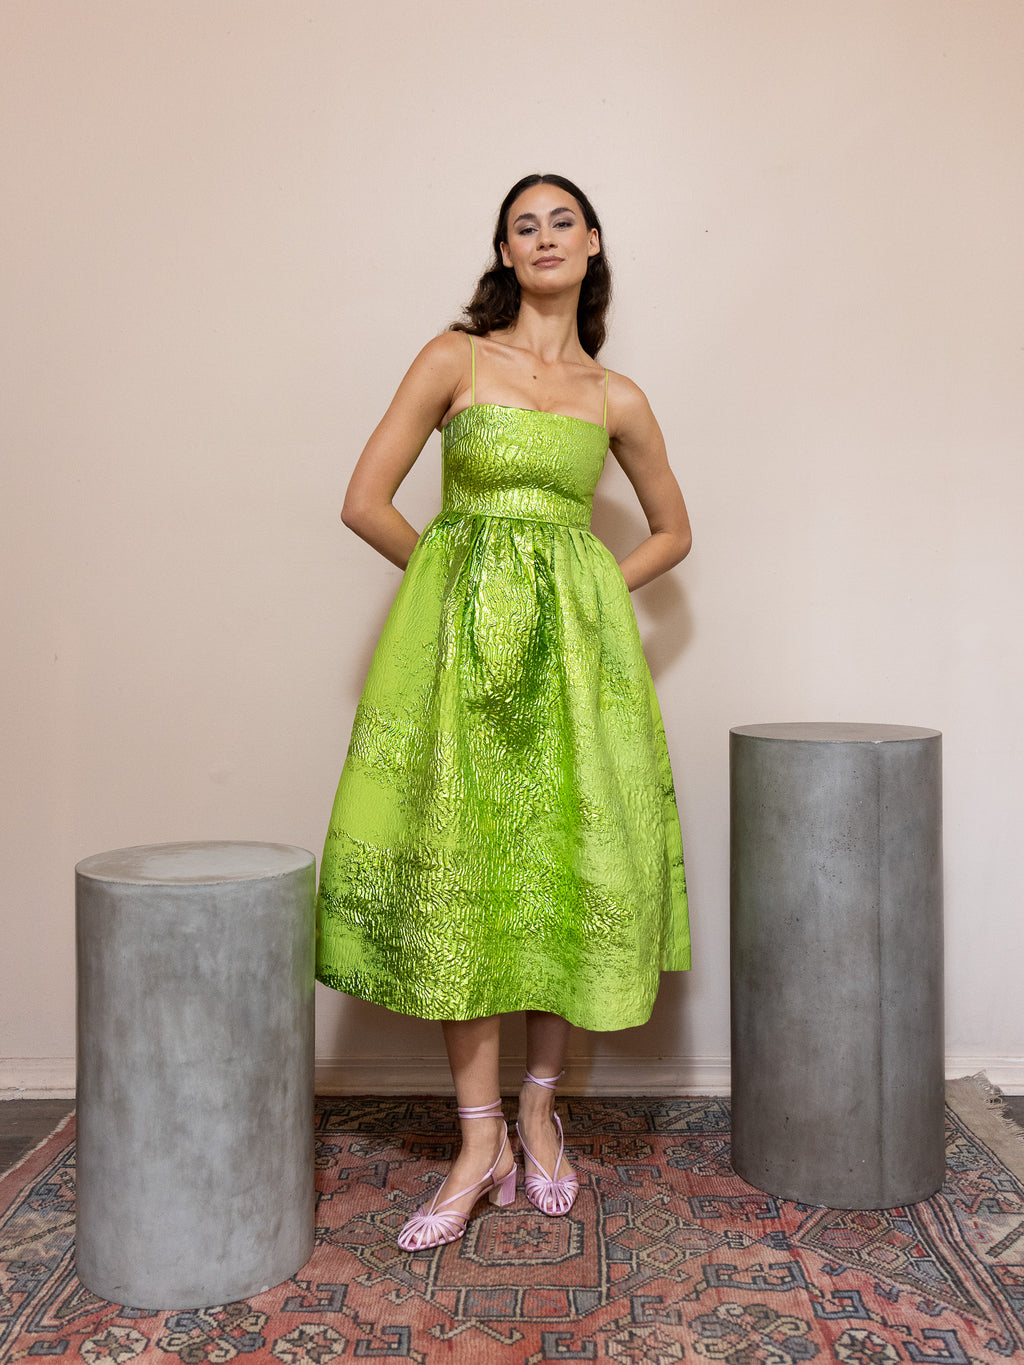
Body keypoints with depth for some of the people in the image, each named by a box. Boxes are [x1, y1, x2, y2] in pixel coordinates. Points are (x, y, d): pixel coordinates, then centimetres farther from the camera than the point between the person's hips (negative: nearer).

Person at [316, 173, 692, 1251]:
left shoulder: (615, 396, 11)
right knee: (462, 871, -3)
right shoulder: (455, 358, 4)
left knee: (569, 865, 2)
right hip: (460, 635, -2)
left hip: (575, 643, 2)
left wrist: (583, 595, 7)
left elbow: (672, 530, 21)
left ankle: (539, 1111, 20)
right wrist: (463, 578, 4)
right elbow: (365, 501, 0)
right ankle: (480, 1143, 6)